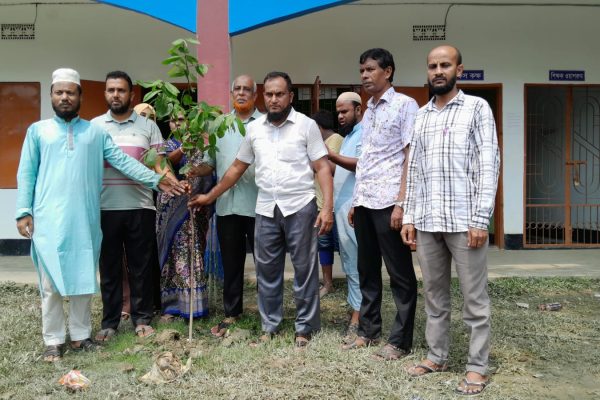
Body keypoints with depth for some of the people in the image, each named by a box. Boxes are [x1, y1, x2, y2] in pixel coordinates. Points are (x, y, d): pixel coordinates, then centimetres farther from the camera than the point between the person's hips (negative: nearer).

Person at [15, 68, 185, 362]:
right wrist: (23, 211, -3)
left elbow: (121, 160, 5)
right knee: (51, 283, 2)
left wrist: (155, 179, -5)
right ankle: (53, 340, 14)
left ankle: (80, 335, 20)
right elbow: (26, 173, 6)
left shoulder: (95, 132, 12)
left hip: (85, 219, 2)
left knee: (83, 280, 8)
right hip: (48, 219, -1)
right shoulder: (37, 131, 9)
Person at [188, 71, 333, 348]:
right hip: (265, 209, 4)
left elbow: (322, 168, -5)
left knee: (304, 269, 4)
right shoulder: (254, 129, 10)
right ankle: (269, 326, 24)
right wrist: (211, 196, 16)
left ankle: (304, 328, 17)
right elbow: (238, 167, 17)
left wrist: (328, 208, -15)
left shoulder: (306, 125, -2)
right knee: (266, 270, 10)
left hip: (300, 207, -3)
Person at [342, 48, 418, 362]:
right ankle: (368, 330, 25)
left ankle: (400, 341, 9)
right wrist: (355, 201, 17)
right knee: (367, 270, 13)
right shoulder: (368, 112, 19)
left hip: (388, 201, -8)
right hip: (364, 202, 8)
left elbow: (411, 157, -10)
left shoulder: (405, 105, -3)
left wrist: (401, 202, -17)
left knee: (400, 274, 1)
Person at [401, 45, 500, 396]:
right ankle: (437, 355, 25)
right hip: (426, 221, 5)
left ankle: (478, 366, 14)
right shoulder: (421, 115, 15)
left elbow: (489, 164, -5)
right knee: (434, 293, 12)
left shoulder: (477, 107, 2)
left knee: (475, 297, 3)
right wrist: (409, 216, 9)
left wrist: (480, 219, -13)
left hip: (464, 220, -5)